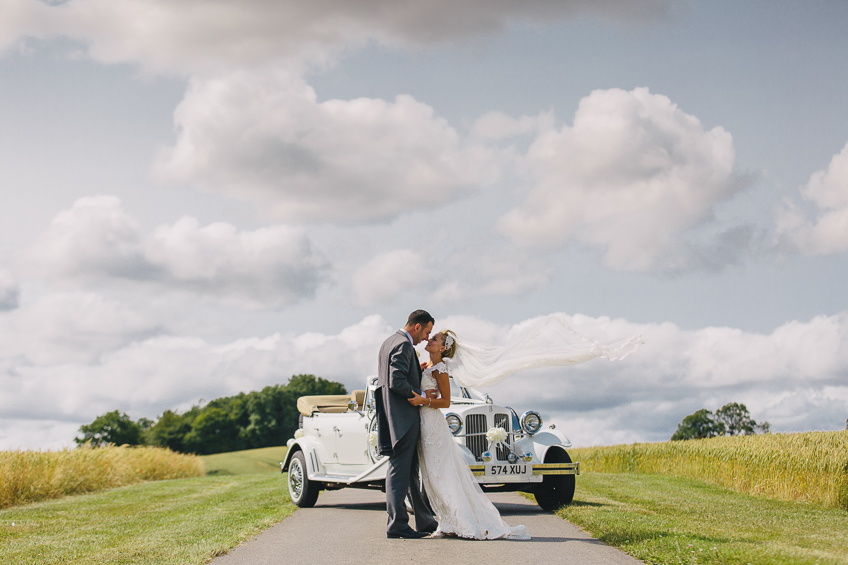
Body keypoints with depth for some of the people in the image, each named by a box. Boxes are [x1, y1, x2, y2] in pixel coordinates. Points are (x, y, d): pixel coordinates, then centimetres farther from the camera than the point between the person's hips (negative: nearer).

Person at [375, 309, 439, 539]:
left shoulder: (389, 342, 17)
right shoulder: (403, 345, -15)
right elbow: (397, 382, -22)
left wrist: (418, 371, 13)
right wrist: (421, 395, -11)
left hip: (396, 416, 11)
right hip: (403, 417, -11)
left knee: (411, 470, 13)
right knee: (399, 470, -8)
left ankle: (425, 522, 21)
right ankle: (397, 524, -5)